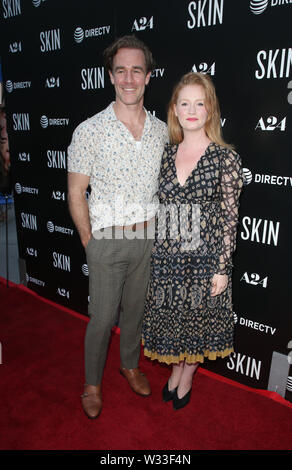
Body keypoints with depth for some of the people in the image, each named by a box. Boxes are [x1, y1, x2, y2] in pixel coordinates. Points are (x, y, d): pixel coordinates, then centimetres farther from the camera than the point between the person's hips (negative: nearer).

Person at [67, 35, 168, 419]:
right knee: (103, 318, 8)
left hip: (147, 238, 4)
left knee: (135, 308, 20)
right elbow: (76, 193, -7)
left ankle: (130, 365, 44)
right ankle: (92, 383, 33)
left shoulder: (162, 131, 1)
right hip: (107, 241, -3)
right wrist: (90, 243, -7)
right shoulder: (89, 131, -12)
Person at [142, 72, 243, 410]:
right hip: (166, 254, 3)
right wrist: (154, 252, 8)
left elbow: (229, 217, -8)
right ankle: (176, 369, 43)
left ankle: (186, 378, 39)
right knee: (171, 316, 15)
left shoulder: (225, 157, -7)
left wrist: (223, 268, -10)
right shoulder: (167, 153, 5)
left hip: (205, 256, -3)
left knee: (198, 317, 13)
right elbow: (160, 206, 9)